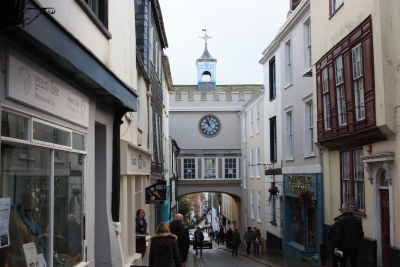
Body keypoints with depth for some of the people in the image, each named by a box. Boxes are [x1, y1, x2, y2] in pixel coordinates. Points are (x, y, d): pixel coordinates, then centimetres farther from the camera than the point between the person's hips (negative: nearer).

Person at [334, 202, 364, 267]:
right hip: (354, 246, 3)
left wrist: (336, 246, -11)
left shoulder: (340, 220, -13)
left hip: (344, 246, -3)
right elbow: (361, 233, 8)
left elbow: (339, 235, -16)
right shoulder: (357, 220, 1)